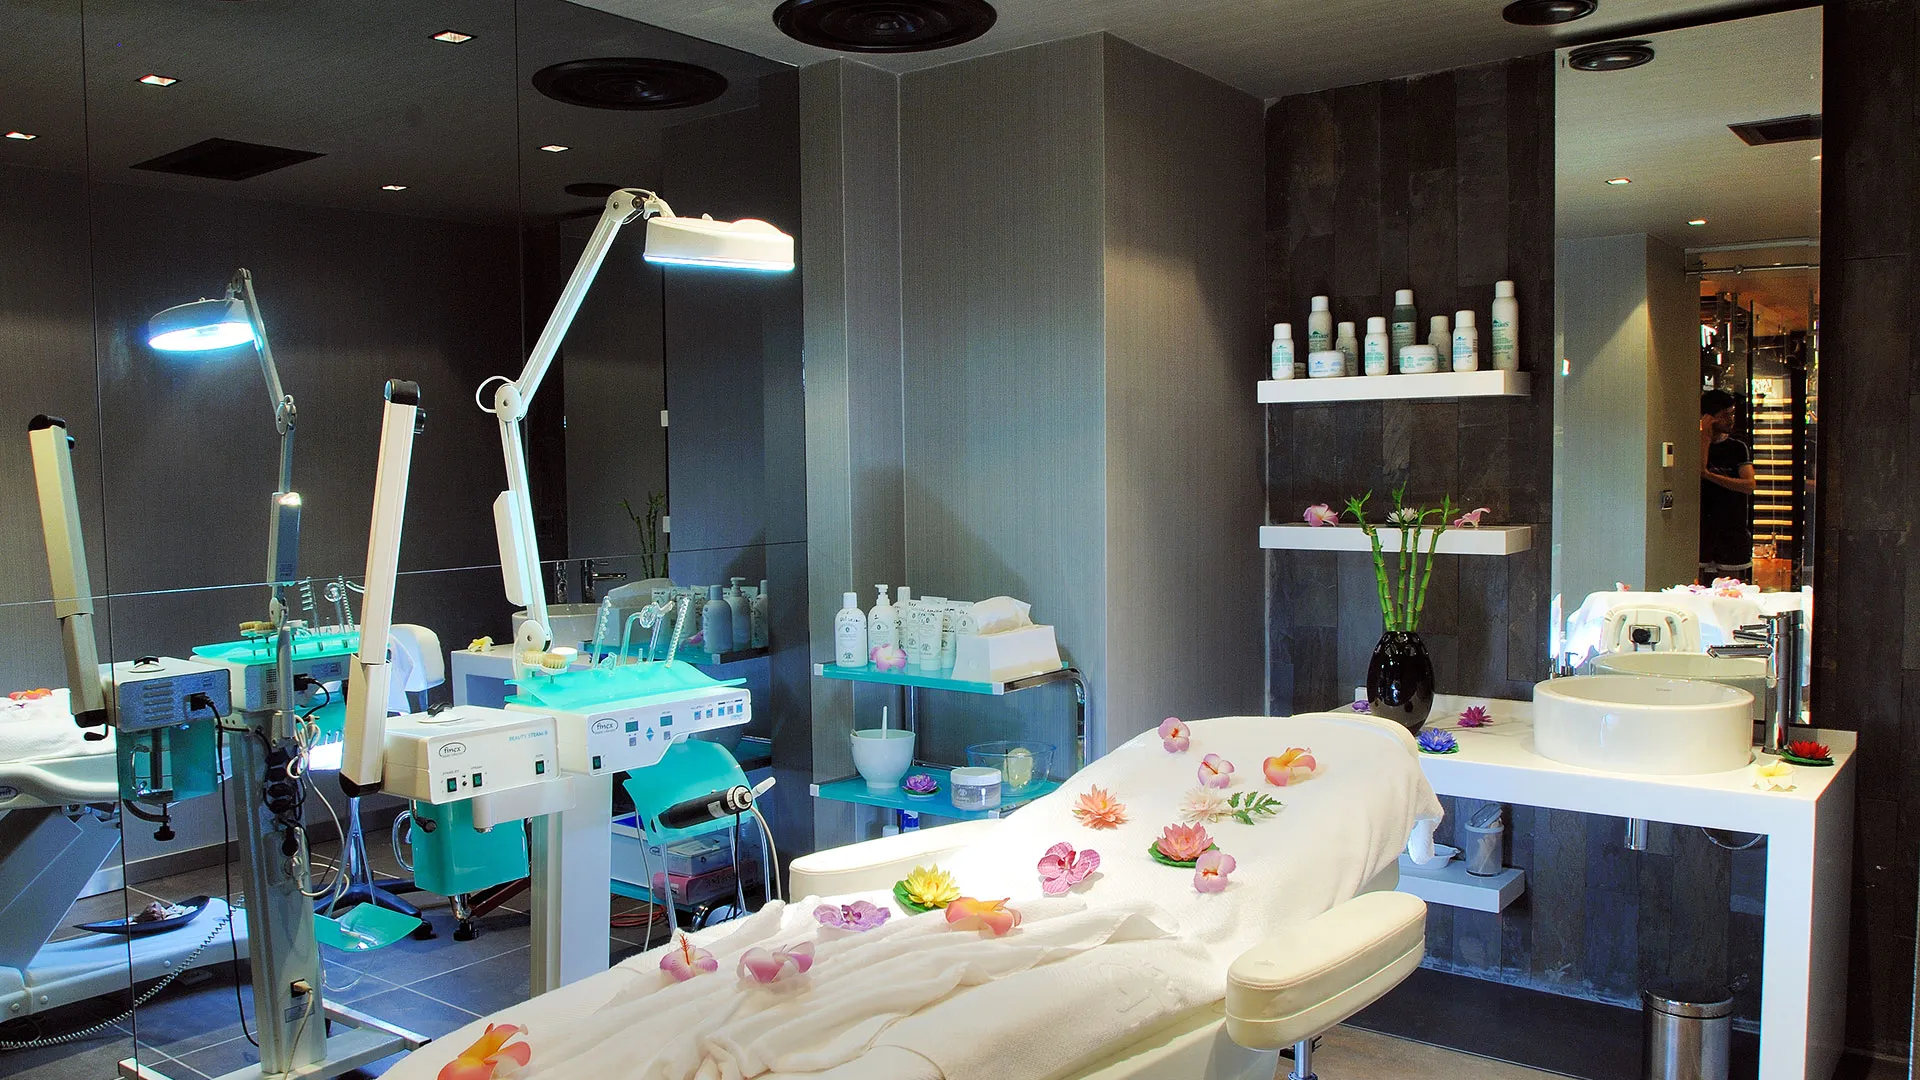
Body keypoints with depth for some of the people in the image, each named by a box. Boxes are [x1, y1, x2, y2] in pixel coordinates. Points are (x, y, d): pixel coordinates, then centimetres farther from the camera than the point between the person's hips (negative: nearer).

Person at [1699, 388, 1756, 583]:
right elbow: (1698, 470, -15)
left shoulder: (1738, 448, 4)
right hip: (1703, 528, 0)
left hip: (1733, 528, 0)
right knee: (1702, 589, 2)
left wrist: (1709, 475, -17)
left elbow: (1749, 485, -9)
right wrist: (1705, 438, -11)